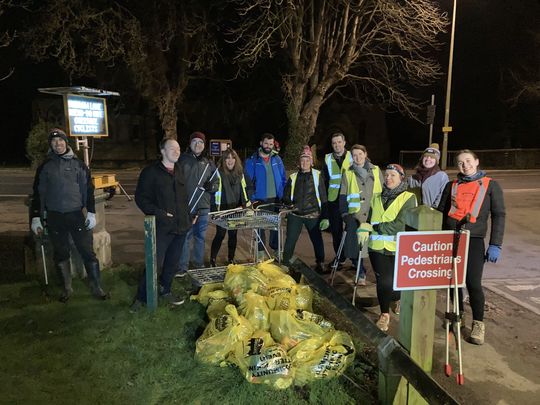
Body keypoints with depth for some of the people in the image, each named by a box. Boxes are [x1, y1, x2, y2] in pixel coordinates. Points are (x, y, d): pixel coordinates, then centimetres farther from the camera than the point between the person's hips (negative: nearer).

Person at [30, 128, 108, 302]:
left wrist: (91, 212, -5)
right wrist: (35, 217, 4)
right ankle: (67, 288, 27)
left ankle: (96, 287, 10)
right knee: (61, 254, 11)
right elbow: (38, 193, 8)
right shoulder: (45, 166, 5)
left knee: (88, 252, -1)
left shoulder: (78, 164, 3)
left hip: (77, 215, -1)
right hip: (55, 217, 2)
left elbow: (88, 189, 2)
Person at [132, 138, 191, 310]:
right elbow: (141, 198, -8)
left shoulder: (180, 171, 11)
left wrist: (187, 217, 11)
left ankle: (165, 291, 32)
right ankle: (141, 297, 13)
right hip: (161, 227, -6)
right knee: (155, 263, -4)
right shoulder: (151, 172, -7)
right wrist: (159, 213, -16)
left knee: (172, 263, 14)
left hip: (180, 225, 6)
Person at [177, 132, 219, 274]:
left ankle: (199, 264, 28)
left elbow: (215, 184, 16)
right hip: (185, 207, -4)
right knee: (185, 237, -1)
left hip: (203, 208, 4)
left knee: (200, 236, 14)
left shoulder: (208, 164, 12)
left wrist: (211, 186, -8)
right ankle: (182, 267, 8)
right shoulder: (182, 160, -2)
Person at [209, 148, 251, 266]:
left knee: (233, 234, 11)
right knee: (220, 234, -2)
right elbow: (216, 189, -12)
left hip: (236, 209, 5)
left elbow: (243, 189, 16)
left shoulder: (240, 173, 10)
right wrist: (216, 207, -17)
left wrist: (246, 203, 9)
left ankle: (231, 259, 22)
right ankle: (212, 259, 11)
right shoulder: (219, 172, -7)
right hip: (222, 209, -5)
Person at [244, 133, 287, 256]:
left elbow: (283, 179, 8)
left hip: (275, 199, 3)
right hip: (259, 200, -3)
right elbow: (248, 181, -7)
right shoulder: (252, 160, -5)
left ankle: (276, 248, 24)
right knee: (260, 225, 7)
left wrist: (282, 195, -1)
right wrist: (252, 198, -14)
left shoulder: (277, 159, 6)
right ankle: (260, 250, 19)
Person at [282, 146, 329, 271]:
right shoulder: (293, 177, 7)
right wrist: (289, 204, -10)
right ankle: (285, 264, 15)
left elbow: (323, 197, 0)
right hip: (295, 215, 1)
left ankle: (320, 264, 24)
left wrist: (325, 217, -5)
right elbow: (286, 196, 13)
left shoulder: (317, 175, 2)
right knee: (290, 241, 0)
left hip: (313, 215, -1)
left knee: (317, 241, 5)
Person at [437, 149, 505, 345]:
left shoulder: (490, 185, 4)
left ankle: (478, 324, 10)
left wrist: (495, 245, -7)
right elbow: (440, 213, 14)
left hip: (473, 240, -3)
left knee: (473, 283, -8)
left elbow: (499, 215, 1)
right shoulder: (451, 186, 12)